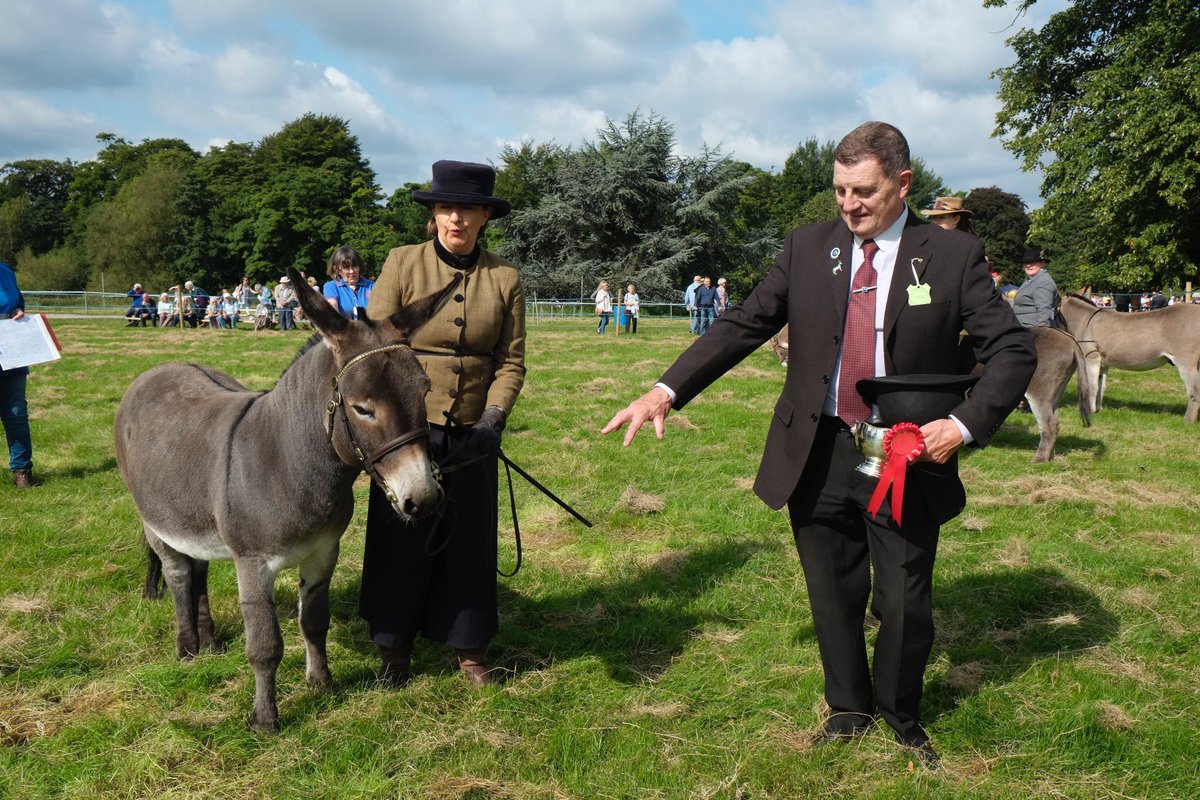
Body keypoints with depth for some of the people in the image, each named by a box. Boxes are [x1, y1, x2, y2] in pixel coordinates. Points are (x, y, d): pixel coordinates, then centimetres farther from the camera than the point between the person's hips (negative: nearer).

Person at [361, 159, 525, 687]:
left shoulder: (505, 278, 1)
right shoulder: (402, 264, -4)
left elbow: (511, 362, 1)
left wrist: (493, 421, -13)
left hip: (471, 435, 2)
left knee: (469, 542, 11)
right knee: (400, 541, 9)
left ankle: (469, 649, 28)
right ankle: (394, 651, 26)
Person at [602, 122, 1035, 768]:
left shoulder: (953, 256, -4)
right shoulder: (808, 248, 3)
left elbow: (1013, 349, -3)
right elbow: (743, 325, 0)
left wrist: (965, 423, -18)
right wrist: (666, 391, -10)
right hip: (817, 456, 2)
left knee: (904, 606, 8)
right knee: (834, 599, 13)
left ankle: (901, 720, 35)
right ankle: (848, 710, 38)